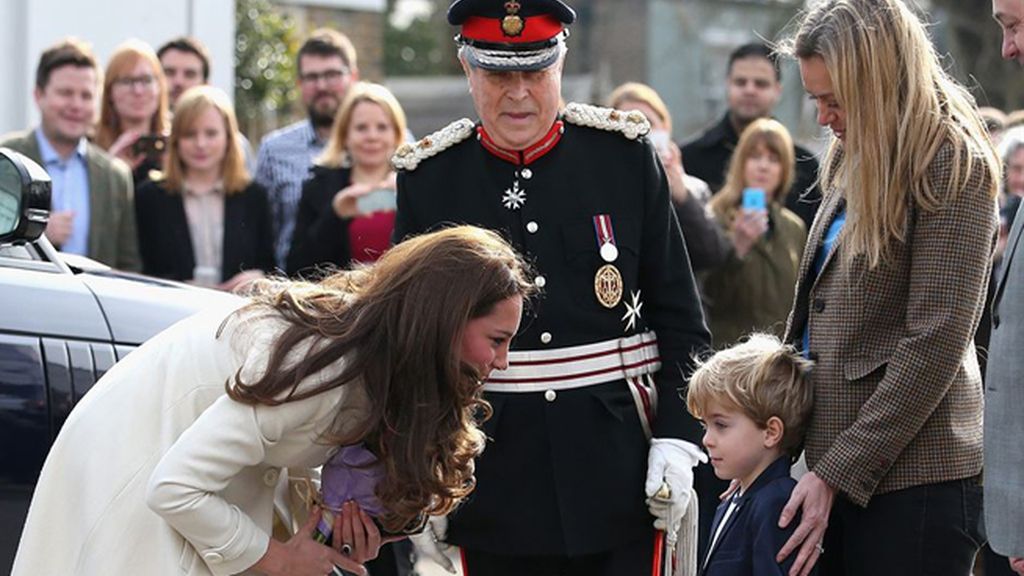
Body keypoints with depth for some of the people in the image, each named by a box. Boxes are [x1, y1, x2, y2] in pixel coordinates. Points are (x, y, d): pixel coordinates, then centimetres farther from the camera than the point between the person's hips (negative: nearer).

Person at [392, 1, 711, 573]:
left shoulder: (626, 154, 2)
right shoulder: (428, 177, 2)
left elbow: (679, 317, 5)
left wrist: (677, 438, -4)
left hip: (620, 476, 0)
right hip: (496, 481, 0)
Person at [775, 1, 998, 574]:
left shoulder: (953, 164, -9)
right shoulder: (855, 158, 15)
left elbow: (933, 346, -15)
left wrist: (837, 473, -16)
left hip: (912, 481, -7)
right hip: (834, 468, 7)